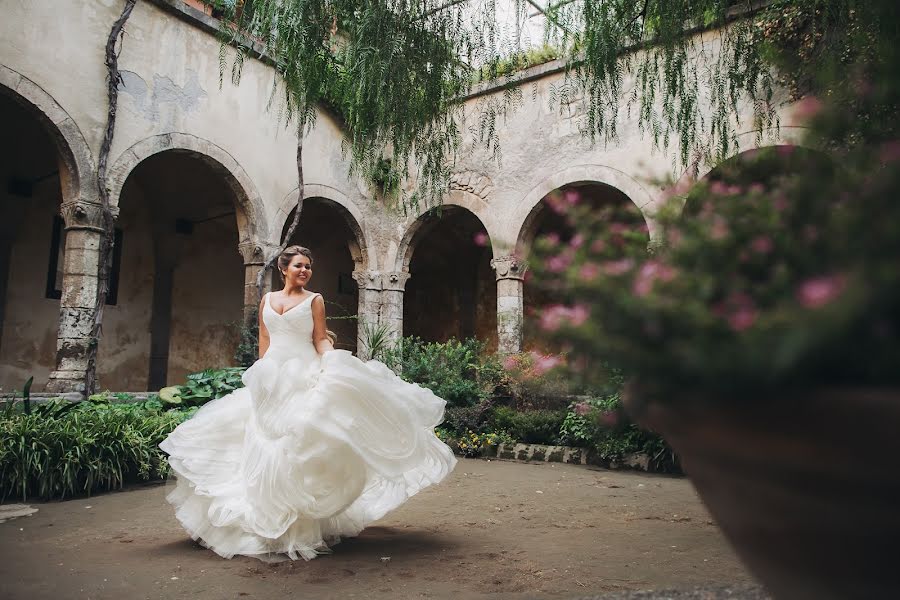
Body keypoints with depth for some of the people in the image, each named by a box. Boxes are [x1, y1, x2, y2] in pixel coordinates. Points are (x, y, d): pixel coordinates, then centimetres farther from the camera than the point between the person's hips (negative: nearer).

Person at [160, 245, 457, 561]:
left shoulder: (314, 300, 3)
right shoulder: (268, 299, 13)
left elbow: (321, 340, 0)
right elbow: (263, 340, 15)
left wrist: (332, 360, -19)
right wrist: (261, 374, 9)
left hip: (305, 378, -4)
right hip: (271, 379, 4)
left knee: (300, 445, -7)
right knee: (265, 443, 4)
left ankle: (302, 527, 3)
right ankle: (271, 522, 17)